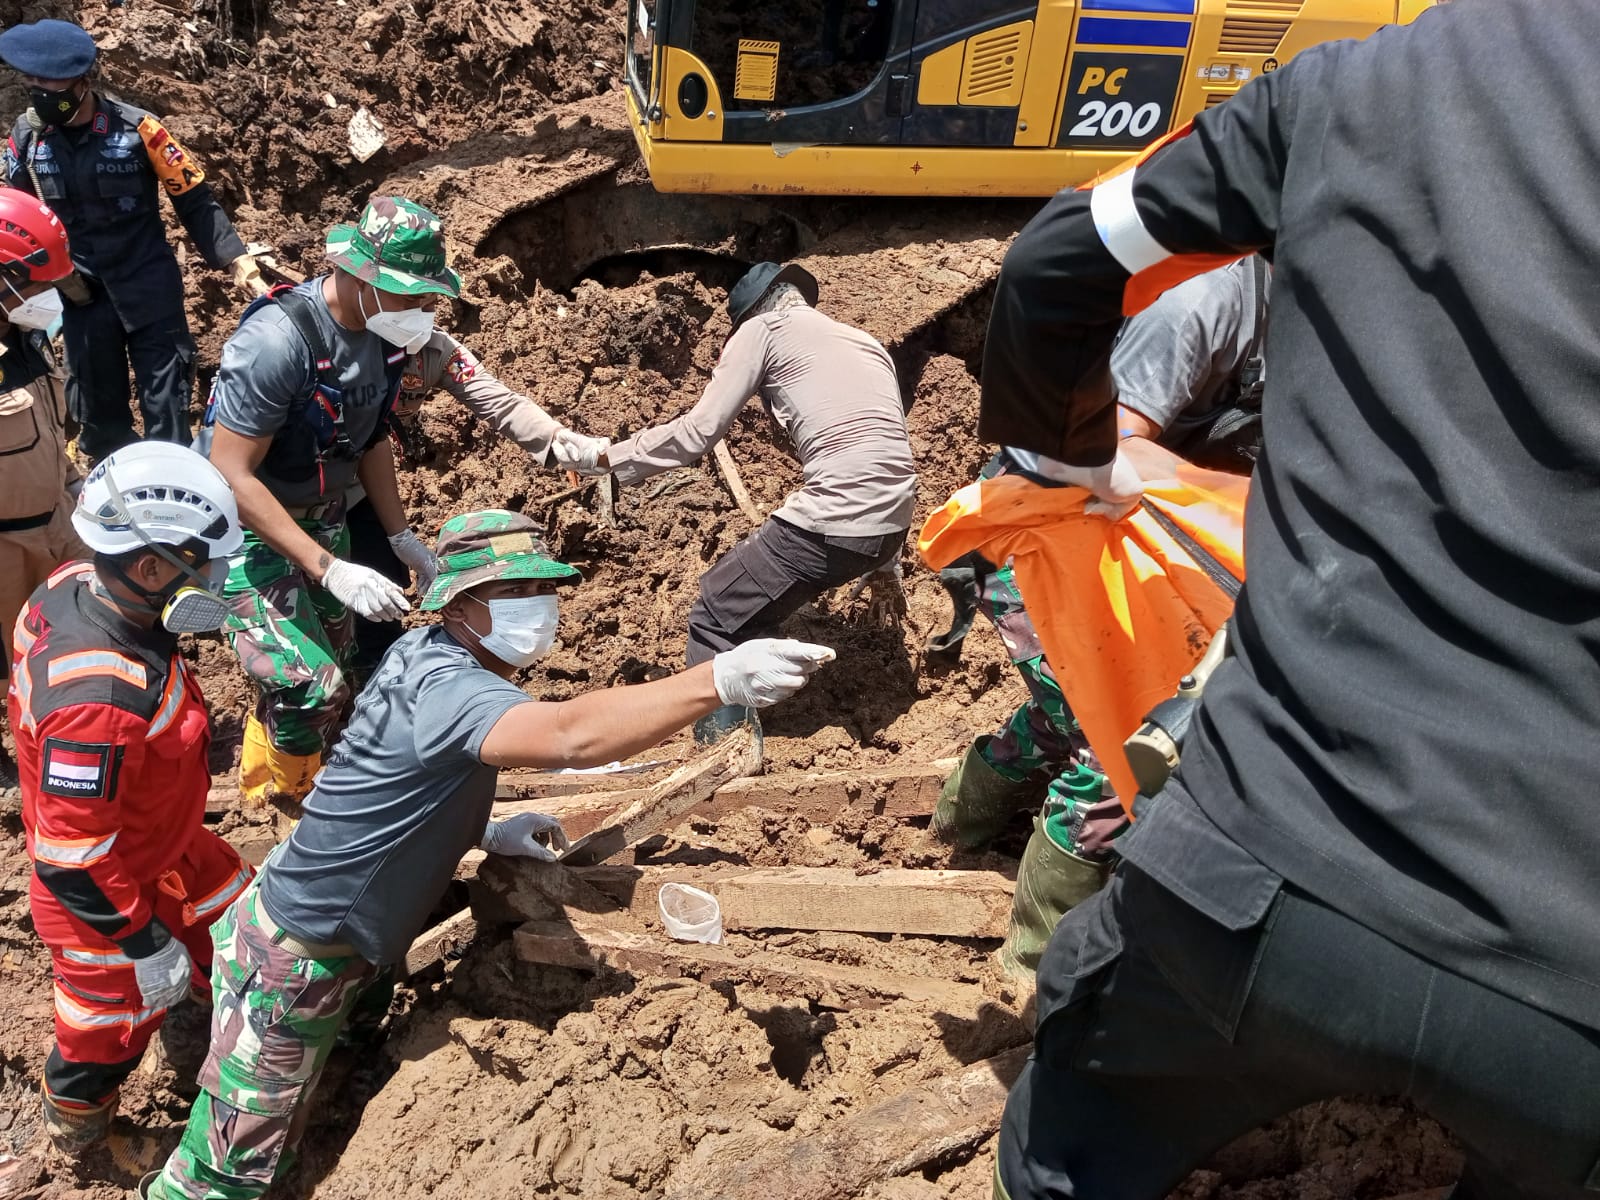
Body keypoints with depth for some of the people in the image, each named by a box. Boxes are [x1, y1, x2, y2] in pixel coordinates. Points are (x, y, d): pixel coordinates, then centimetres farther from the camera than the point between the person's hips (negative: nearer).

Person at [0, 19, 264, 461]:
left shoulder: (136, 128, -13)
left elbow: (195, 199, -8)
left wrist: (235, 258, -17)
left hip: (149, 288, -4)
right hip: (81, 294, 4)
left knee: (165, 402, 3)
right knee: (95, 407, 15)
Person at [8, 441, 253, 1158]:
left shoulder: (74, 584, -17)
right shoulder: (101, 700, -42)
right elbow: (73, 860, -32)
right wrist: (145, 943, -20)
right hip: (102, 896, -8)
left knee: (236, 911, 28)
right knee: (113, 1025, 19)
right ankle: (72, 1123, 51)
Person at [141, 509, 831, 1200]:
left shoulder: (423, 652, -1)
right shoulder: (442, 683, -32)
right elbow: (569, 735, -52)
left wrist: (486, 834, -2)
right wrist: (720, 680, -58)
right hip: (291, 961, -8)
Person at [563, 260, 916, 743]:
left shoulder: (764, 327, 6)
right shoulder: (867, 343, 26)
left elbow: (697, 432, -2)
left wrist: (604, 456, 9)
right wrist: (887, 561, 34)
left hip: (833, 521, -8)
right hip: (890, 524, 8)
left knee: (716, 620, 6)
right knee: (751, 607, 24)